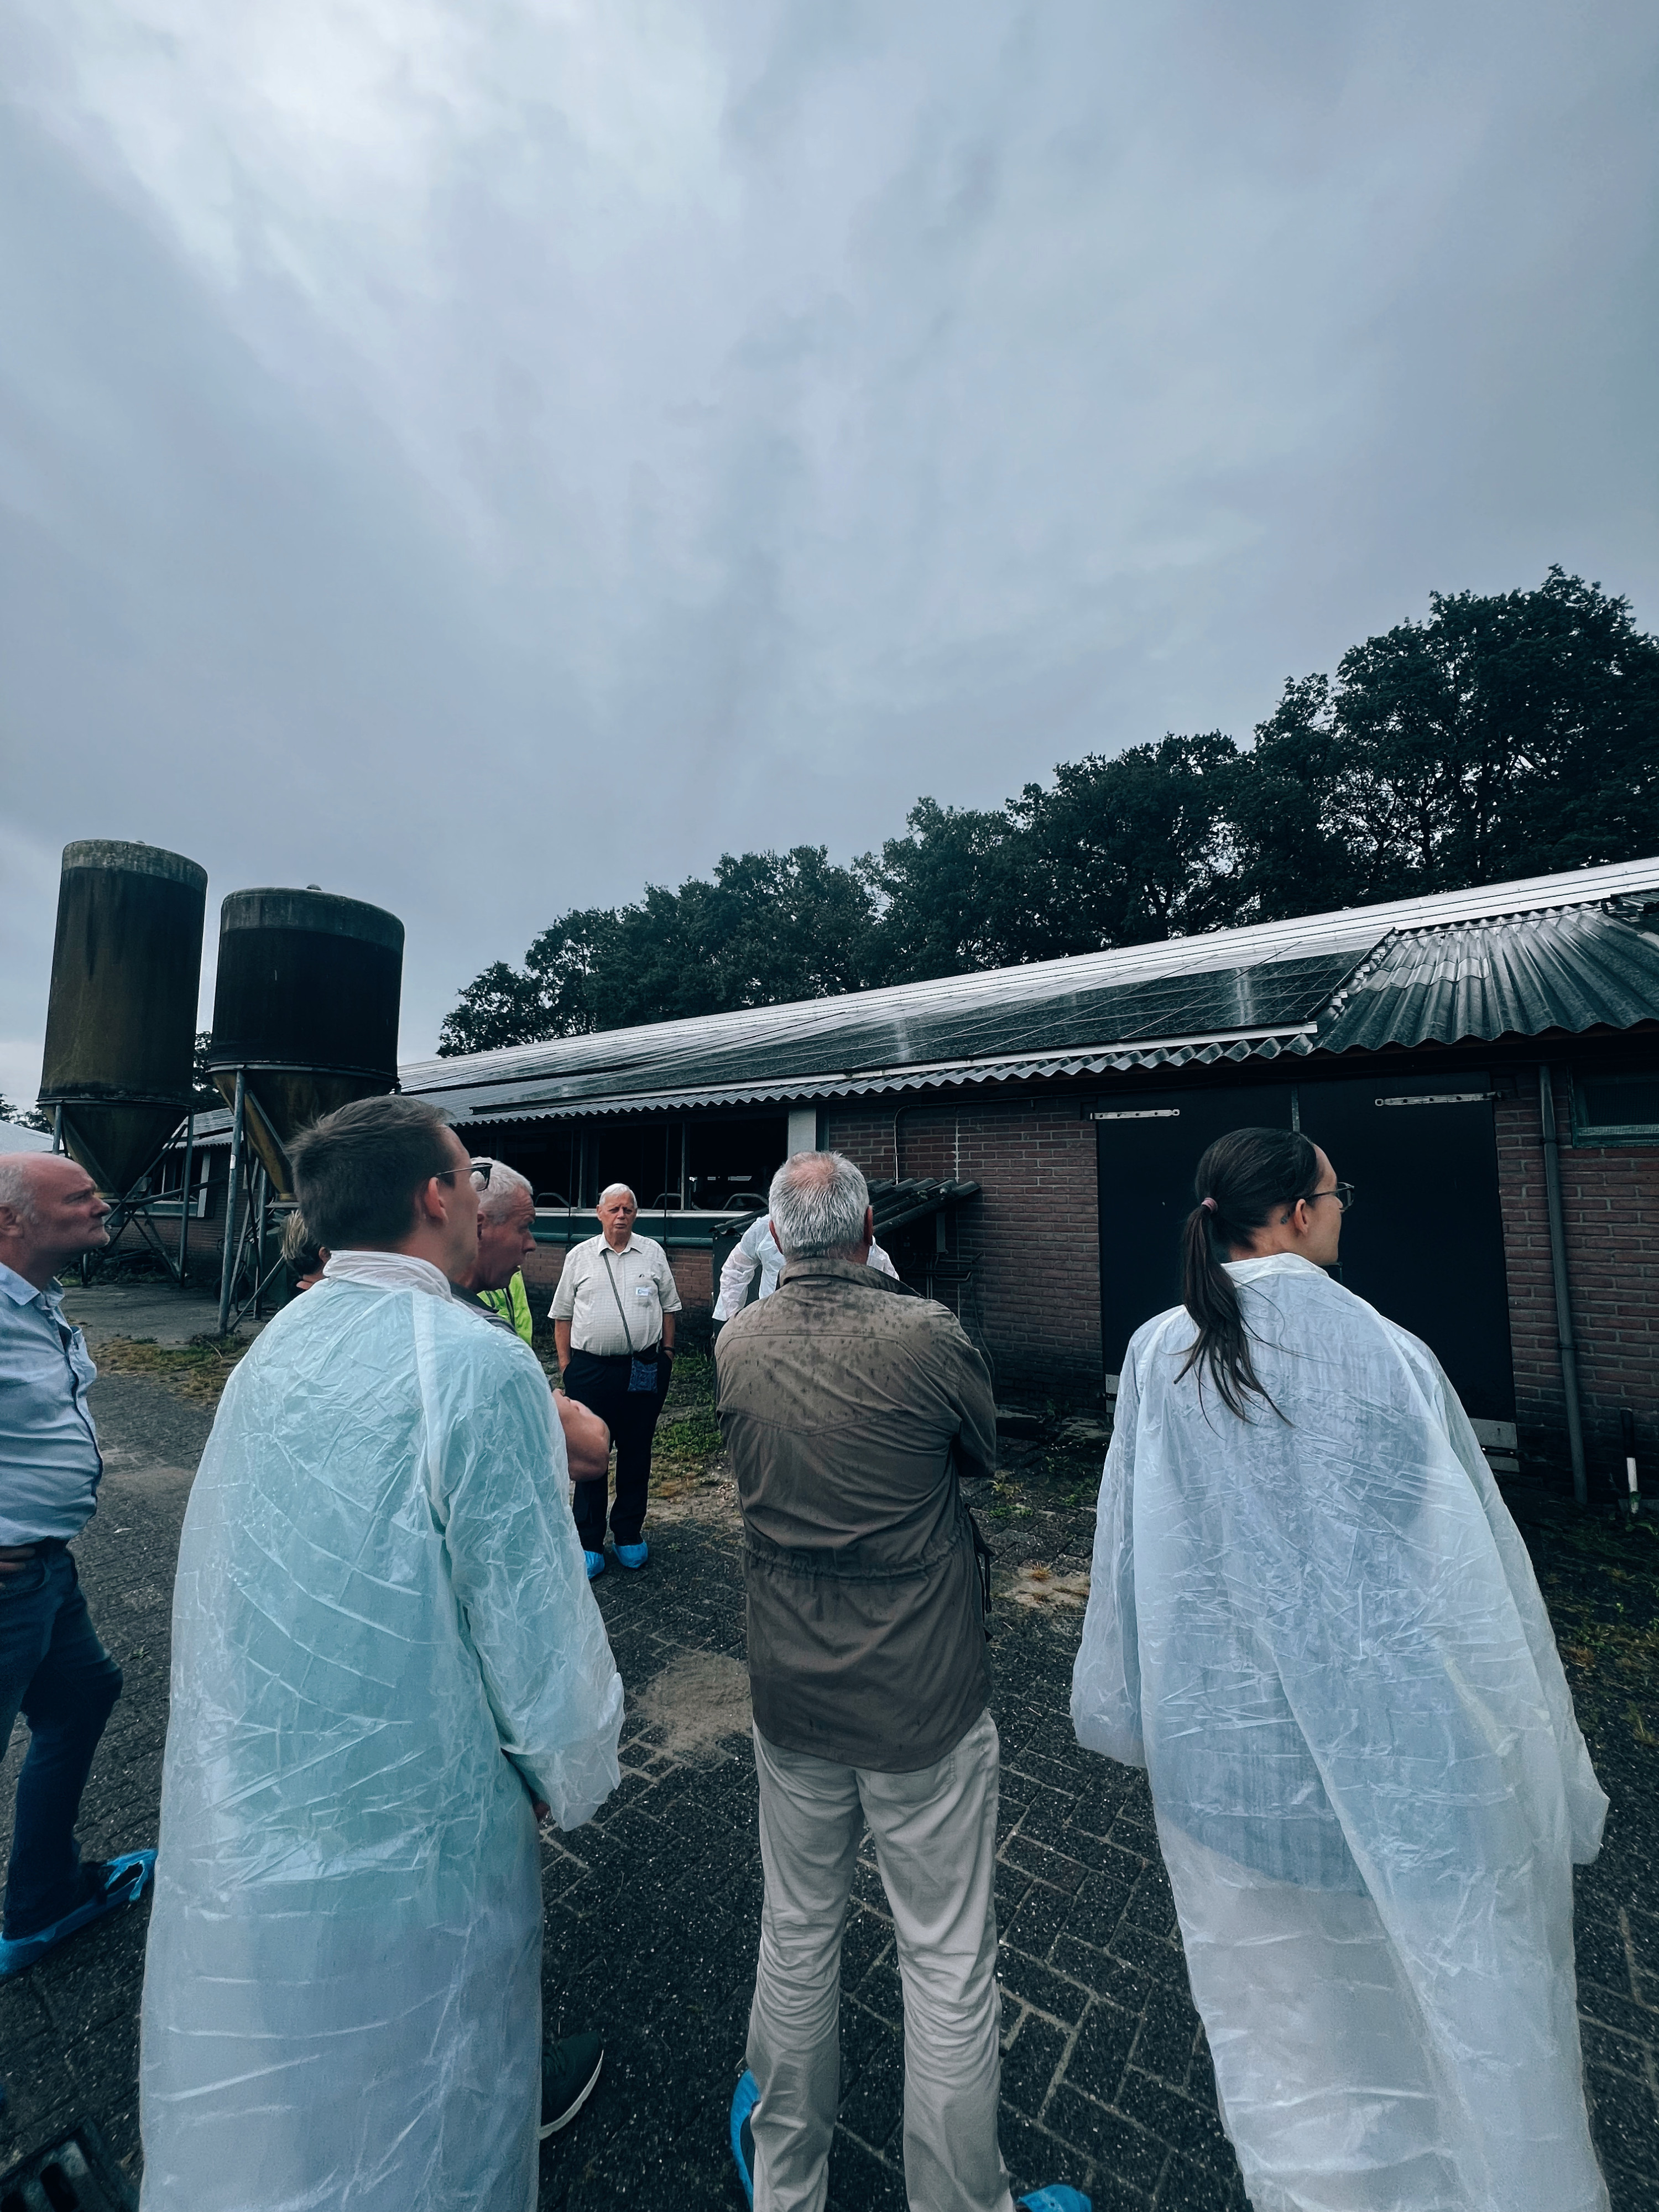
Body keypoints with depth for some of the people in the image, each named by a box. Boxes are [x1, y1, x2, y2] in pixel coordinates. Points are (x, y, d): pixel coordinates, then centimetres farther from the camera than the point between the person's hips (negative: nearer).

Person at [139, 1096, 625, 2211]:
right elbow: (534, 1619, -22)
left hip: (241, 1799, 7)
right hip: (406, 1815, -6)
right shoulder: (479, 1364, -27)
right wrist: (576, 1778, -4)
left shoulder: (272, 1347, -4)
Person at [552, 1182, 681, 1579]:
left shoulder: (652, 1253, 6)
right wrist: (565, 1363, 4)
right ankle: (589, 1542, 17)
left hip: (644, 1368, 1)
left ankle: (629, 1534, 26)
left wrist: (667, 1352, 7)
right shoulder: (579, 1256, 5)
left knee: (636, 1454, 10)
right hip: (590, 1369, 0)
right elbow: (563, 1314, 9)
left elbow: (668, 1307, 12)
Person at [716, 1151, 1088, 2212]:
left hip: (792, 1695, 4)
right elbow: (984, 1453, -4)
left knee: (798, 1934, 25)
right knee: (949, 1964, 16)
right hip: (927, 1697, -4)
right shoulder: (926, 1332, -22)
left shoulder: (737, 1345, -9)